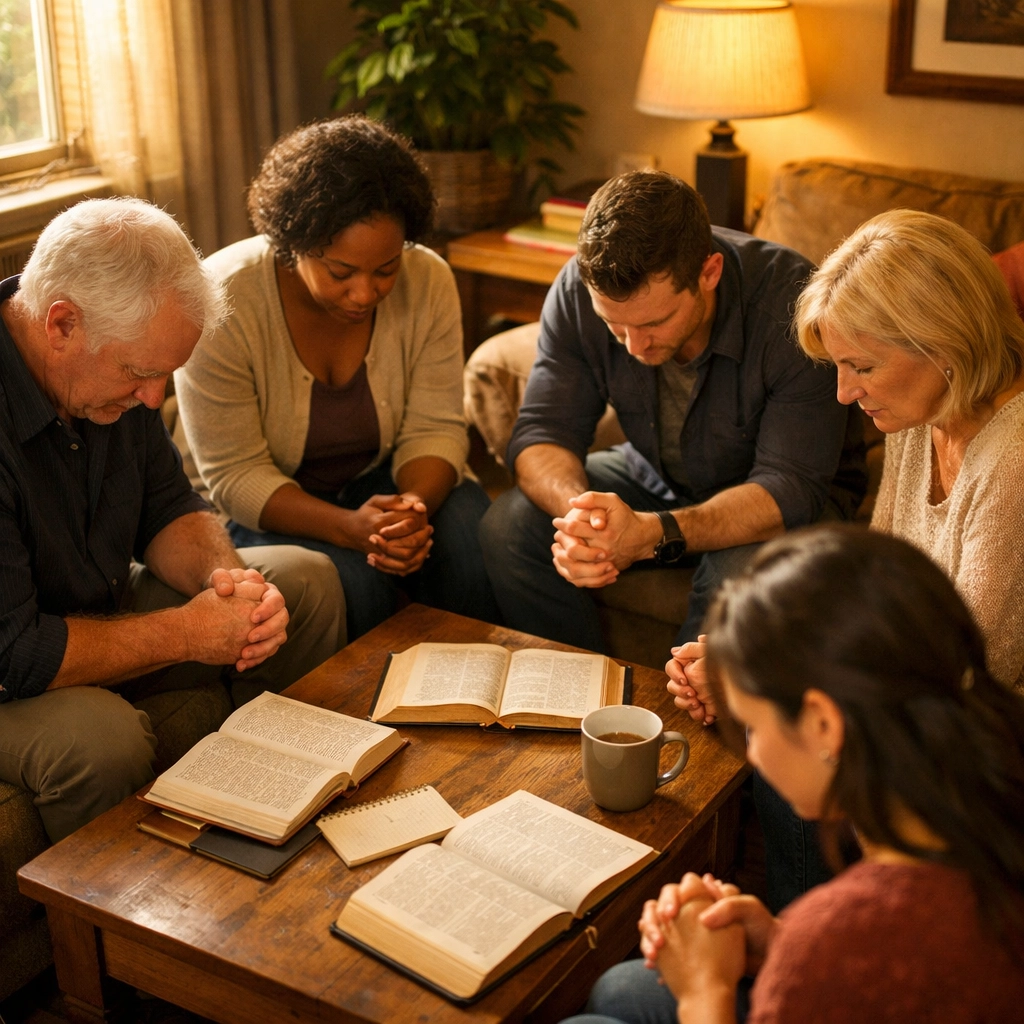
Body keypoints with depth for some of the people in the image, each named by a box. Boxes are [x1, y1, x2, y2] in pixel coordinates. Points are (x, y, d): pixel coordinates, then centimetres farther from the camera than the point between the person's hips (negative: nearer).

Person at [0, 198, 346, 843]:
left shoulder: (116, 359, -7)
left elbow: (167, 509, 6)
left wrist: (225, 577, -16)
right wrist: (186, 634, -25)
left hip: (102, 609, 8)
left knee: (307, 579, 3)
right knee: (103, 737, -38)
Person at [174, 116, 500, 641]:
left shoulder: (428, 282, -12)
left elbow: (434, 429, -9)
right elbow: (235, 475, -20)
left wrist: (416, 508, -32)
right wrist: (348, 527, -36)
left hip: (380, 481, 3)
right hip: (267, 508, -3)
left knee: (478, 547, -25)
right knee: (349, 583, -32)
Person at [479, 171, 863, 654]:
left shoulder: (790, 300, -31)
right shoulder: (582, 289, -19)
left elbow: (792, 488, -32)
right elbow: (542, 433, -15)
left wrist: (652, 534, -47)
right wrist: (578, 510, -40)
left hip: (773, 501, -3)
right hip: (656, 478, 4)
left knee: (742, 575, -36)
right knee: (506, 527, -18)